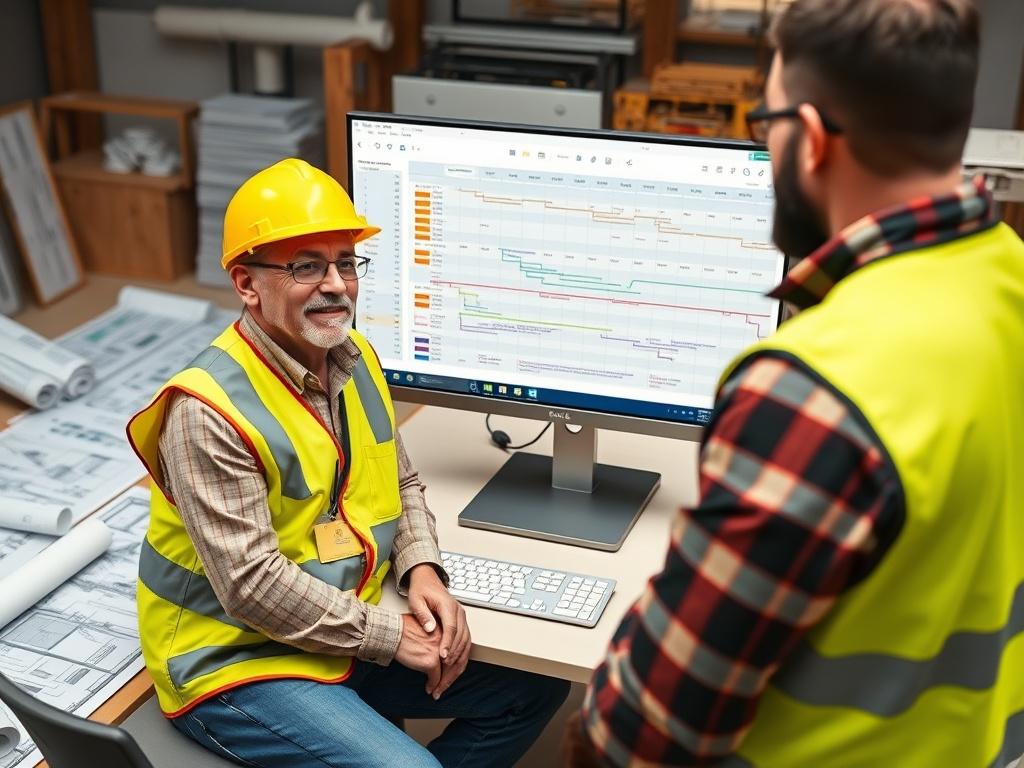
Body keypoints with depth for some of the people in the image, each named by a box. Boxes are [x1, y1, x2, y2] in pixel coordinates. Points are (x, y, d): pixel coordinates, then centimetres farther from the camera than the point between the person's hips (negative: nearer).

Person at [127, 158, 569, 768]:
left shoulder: (356, 358, 2)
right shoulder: (208, 412, -23)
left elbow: (402, 484, 13)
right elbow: (251, 585, -25)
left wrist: (424, 571, -6)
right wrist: (390, 636, -19)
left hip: (346, 636, 8)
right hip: (238, 663, -7)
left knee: (537, 682, 8)